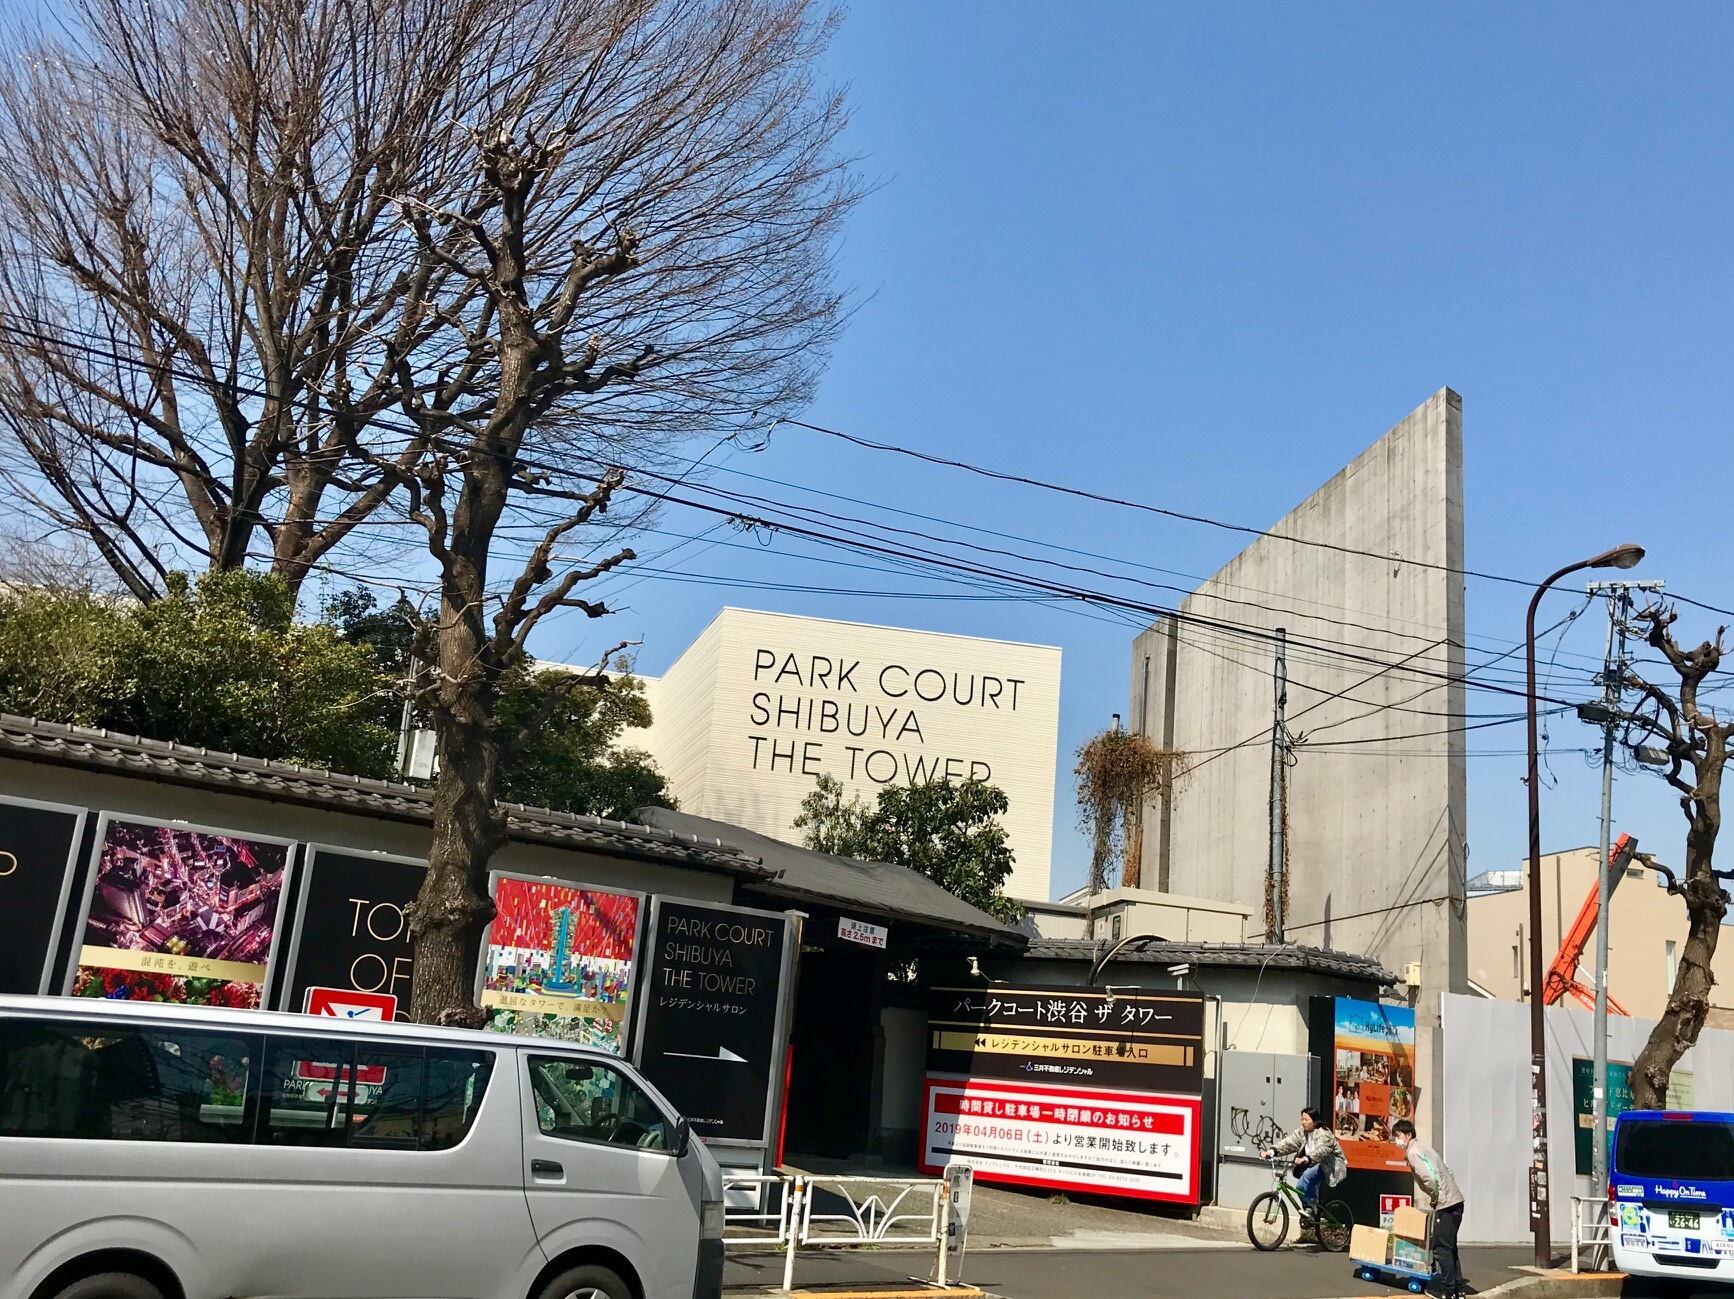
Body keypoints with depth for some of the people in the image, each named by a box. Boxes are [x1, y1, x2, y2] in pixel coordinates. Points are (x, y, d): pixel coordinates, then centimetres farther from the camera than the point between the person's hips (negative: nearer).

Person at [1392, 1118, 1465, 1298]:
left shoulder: (1413, 1152, -11)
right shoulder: (1423, 1147, 18)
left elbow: (1428, 1179, -24)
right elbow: (1447, 1170, 22)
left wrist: (1435, 1198, -7)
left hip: (1445, 1205, -10)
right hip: (1456, 1201, 10)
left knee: (1441, 1248, -3)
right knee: (1450, 1247, 17)